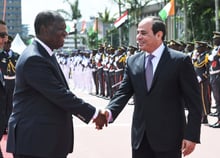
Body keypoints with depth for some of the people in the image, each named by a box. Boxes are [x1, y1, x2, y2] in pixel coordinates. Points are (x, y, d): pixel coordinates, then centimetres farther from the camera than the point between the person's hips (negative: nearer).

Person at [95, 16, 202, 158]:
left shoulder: (180, 61, -7)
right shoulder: (132, 61, 8)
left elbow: (194, 102, -7)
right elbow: (124, 92, 3)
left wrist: (191, 135, -13)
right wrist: (109, 112, -17)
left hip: (168, 137, -4)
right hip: (140, 137, 4)